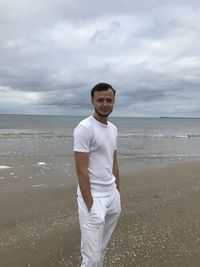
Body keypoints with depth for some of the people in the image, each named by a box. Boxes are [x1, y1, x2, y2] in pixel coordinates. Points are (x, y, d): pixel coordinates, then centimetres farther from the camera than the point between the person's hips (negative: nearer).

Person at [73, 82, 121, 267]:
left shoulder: (113, 129, 9)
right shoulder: (84, 128, -16)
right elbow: (81, 170, -18)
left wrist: (118, 191, 16)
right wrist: (90, 205, -17)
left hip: (111, 194, 8)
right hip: (93, 197, -7)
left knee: (102, 249, 21)